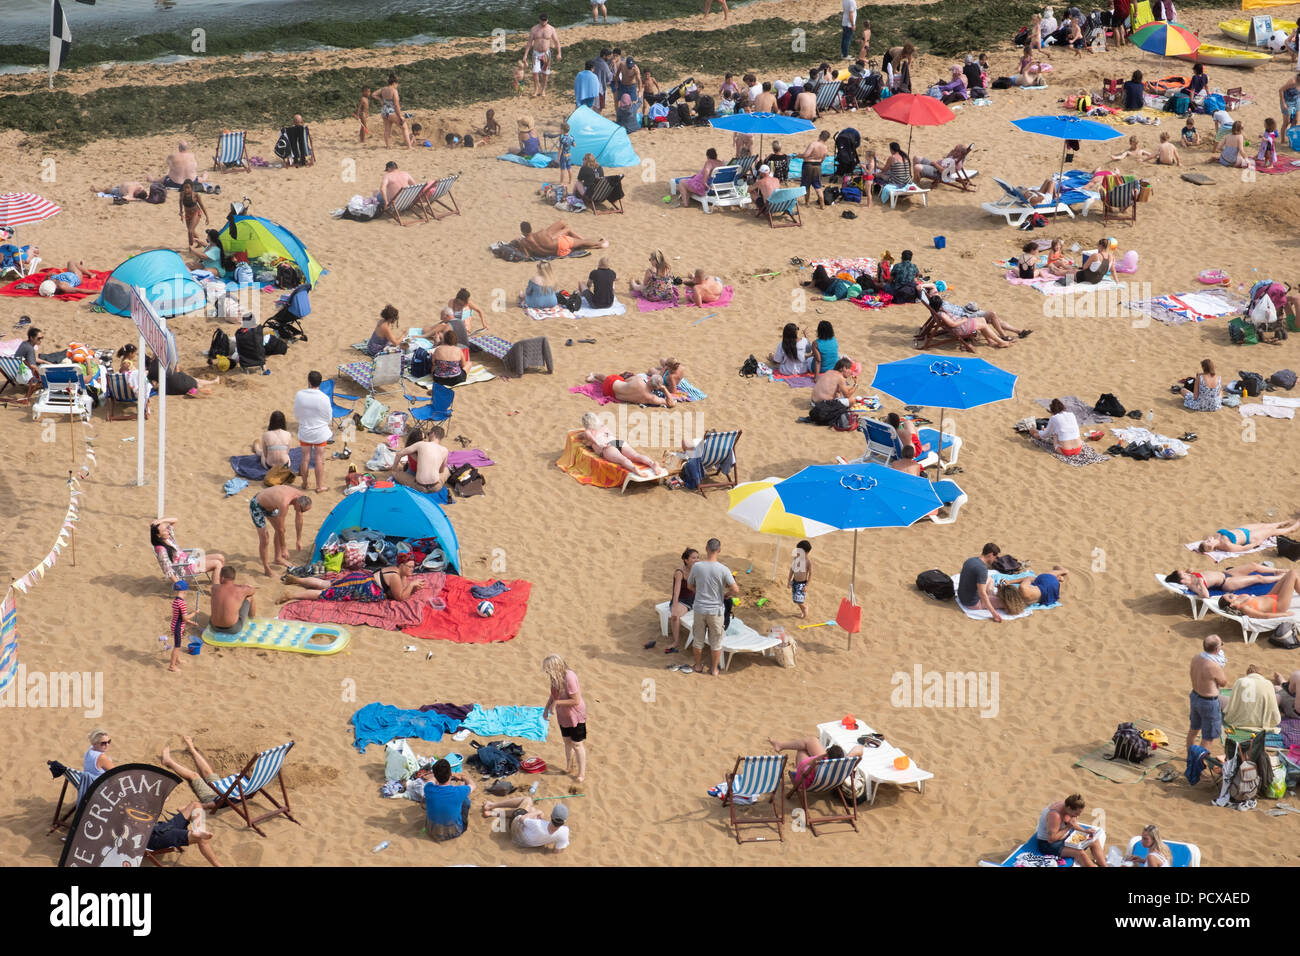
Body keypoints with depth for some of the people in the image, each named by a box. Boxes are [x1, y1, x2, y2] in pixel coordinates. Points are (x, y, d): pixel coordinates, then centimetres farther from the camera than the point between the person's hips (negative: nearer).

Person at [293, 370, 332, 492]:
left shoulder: (299, 395, -15)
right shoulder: (324, 398, -20)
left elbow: (296, 415, -2)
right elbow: (329, 418, -9)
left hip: (304, 432, 2)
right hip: (320, 433, -2)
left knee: (305, 458, 17)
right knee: (319, 459, 10)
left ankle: (304, 483, 32)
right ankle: (320, 486, 19)